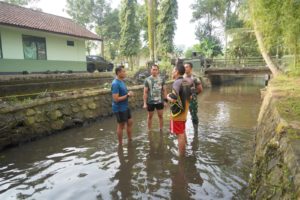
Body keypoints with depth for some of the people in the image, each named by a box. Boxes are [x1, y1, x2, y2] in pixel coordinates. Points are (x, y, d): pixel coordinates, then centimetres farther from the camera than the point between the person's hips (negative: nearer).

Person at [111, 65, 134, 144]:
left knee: (130, 122, 17)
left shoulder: (122, 81, 6)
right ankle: (120, 144, 22)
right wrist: (127, 95, -20)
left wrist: (129, 93, 0)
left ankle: (130, 140, 34)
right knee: (121, 126, 4)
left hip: (125, 107, 9)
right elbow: (116, 99, -26)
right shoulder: (115, 84, -23)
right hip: (119, 109, -9)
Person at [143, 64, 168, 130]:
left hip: (160, 101, 1)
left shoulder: (161, 79, -1)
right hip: (150, 102, -1)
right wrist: (145, 103, -8)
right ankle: (149, 131, 26)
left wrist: (165, 100, -1)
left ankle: (161, 130, 23)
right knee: (150, 116, 12)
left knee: (160, 116, 8)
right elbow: (145, 92, -5)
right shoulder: (147, 80, -5)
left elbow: (164, 90, 4)